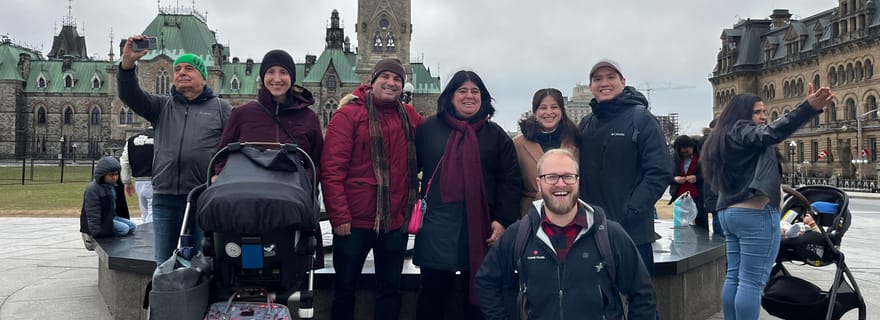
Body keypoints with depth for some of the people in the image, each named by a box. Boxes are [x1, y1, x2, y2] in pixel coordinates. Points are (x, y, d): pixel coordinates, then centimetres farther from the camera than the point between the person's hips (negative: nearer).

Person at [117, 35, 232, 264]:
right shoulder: (163, 106, 17)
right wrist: (128, 63, -15)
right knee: (164, 263, 10)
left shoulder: (220, 108, 8)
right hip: (165, 199, 3)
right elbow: (130, 96, 2)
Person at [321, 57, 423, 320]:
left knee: (391, 289, 13)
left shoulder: (410, 117, 8)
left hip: (396, 222, 4)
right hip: (354, 221, -4)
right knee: (345, 288, 9)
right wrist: (339, 216, -16)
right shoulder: (348, 115, -5)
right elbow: (332, 169, -11)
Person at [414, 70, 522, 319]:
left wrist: (503, 220, -7)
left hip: (480, 225, 1)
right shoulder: (429, 129, 6)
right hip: (437, 224, -1)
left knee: (476, 294, 11)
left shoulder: (495, 135, 8)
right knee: (434, 292, 8)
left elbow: (511, 181, 2)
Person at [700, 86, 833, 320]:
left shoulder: (723, 138, 20)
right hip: (755, 213, -10)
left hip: (729, 211, 10)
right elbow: (772, 133, -30)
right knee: (752, 282, -9)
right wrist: (810, 107, -41)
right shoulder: (741, 131, -9)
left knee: (734, 277, 11)